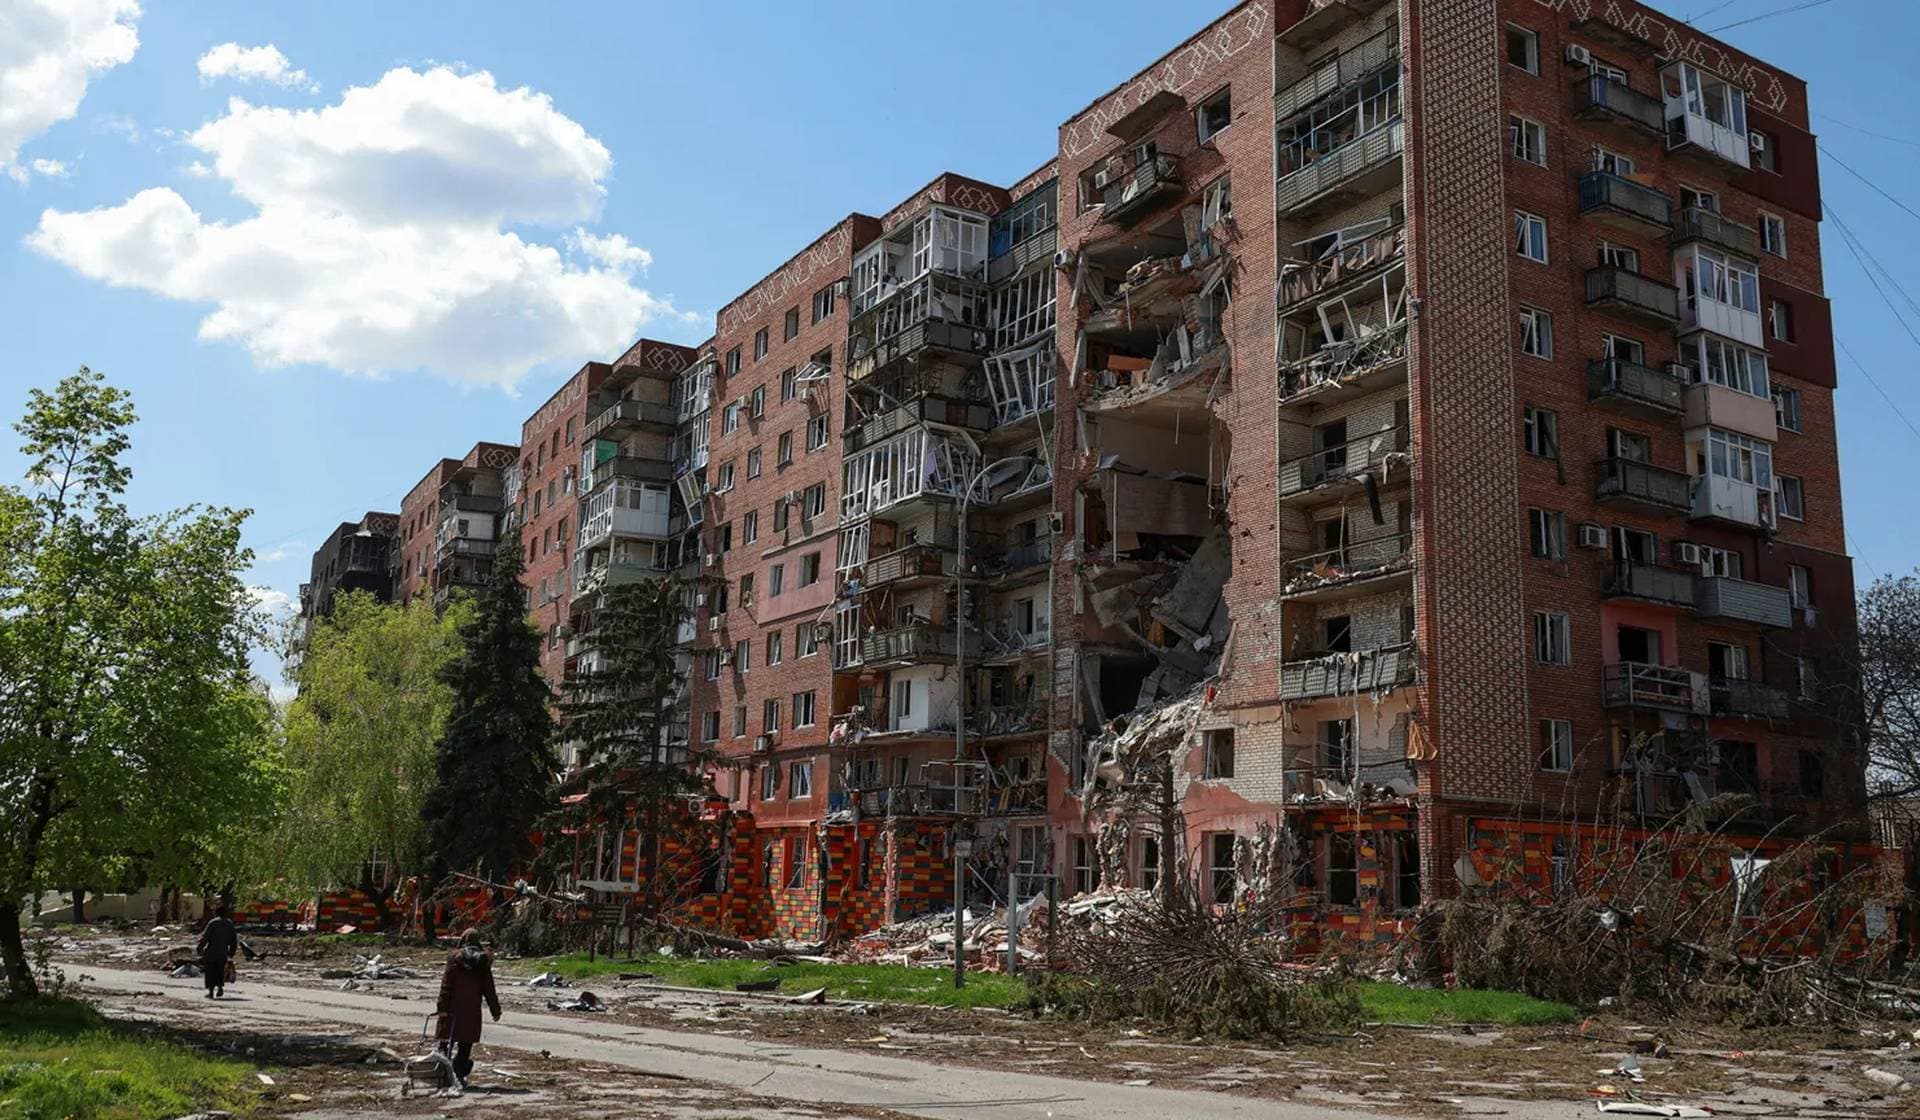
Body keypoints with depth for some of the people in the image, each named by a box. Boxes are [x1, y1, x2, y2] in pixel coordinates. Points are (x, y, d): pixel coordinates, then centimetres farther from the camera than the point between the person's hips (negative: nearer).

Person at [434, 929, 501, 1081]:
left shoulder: (456, 957, -2)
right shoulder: (483, 960, 5)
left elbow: (446, 983, -7)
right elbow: (489, 988, 8)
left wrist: (442, 1006, -9)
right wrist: (495, 1010, 12)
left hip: (453, 1006, -2)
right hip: (472, 1008, 2)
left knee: (446, 1041, 5)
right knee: (465, 1044, 9)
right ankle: (460, 1074, 5)